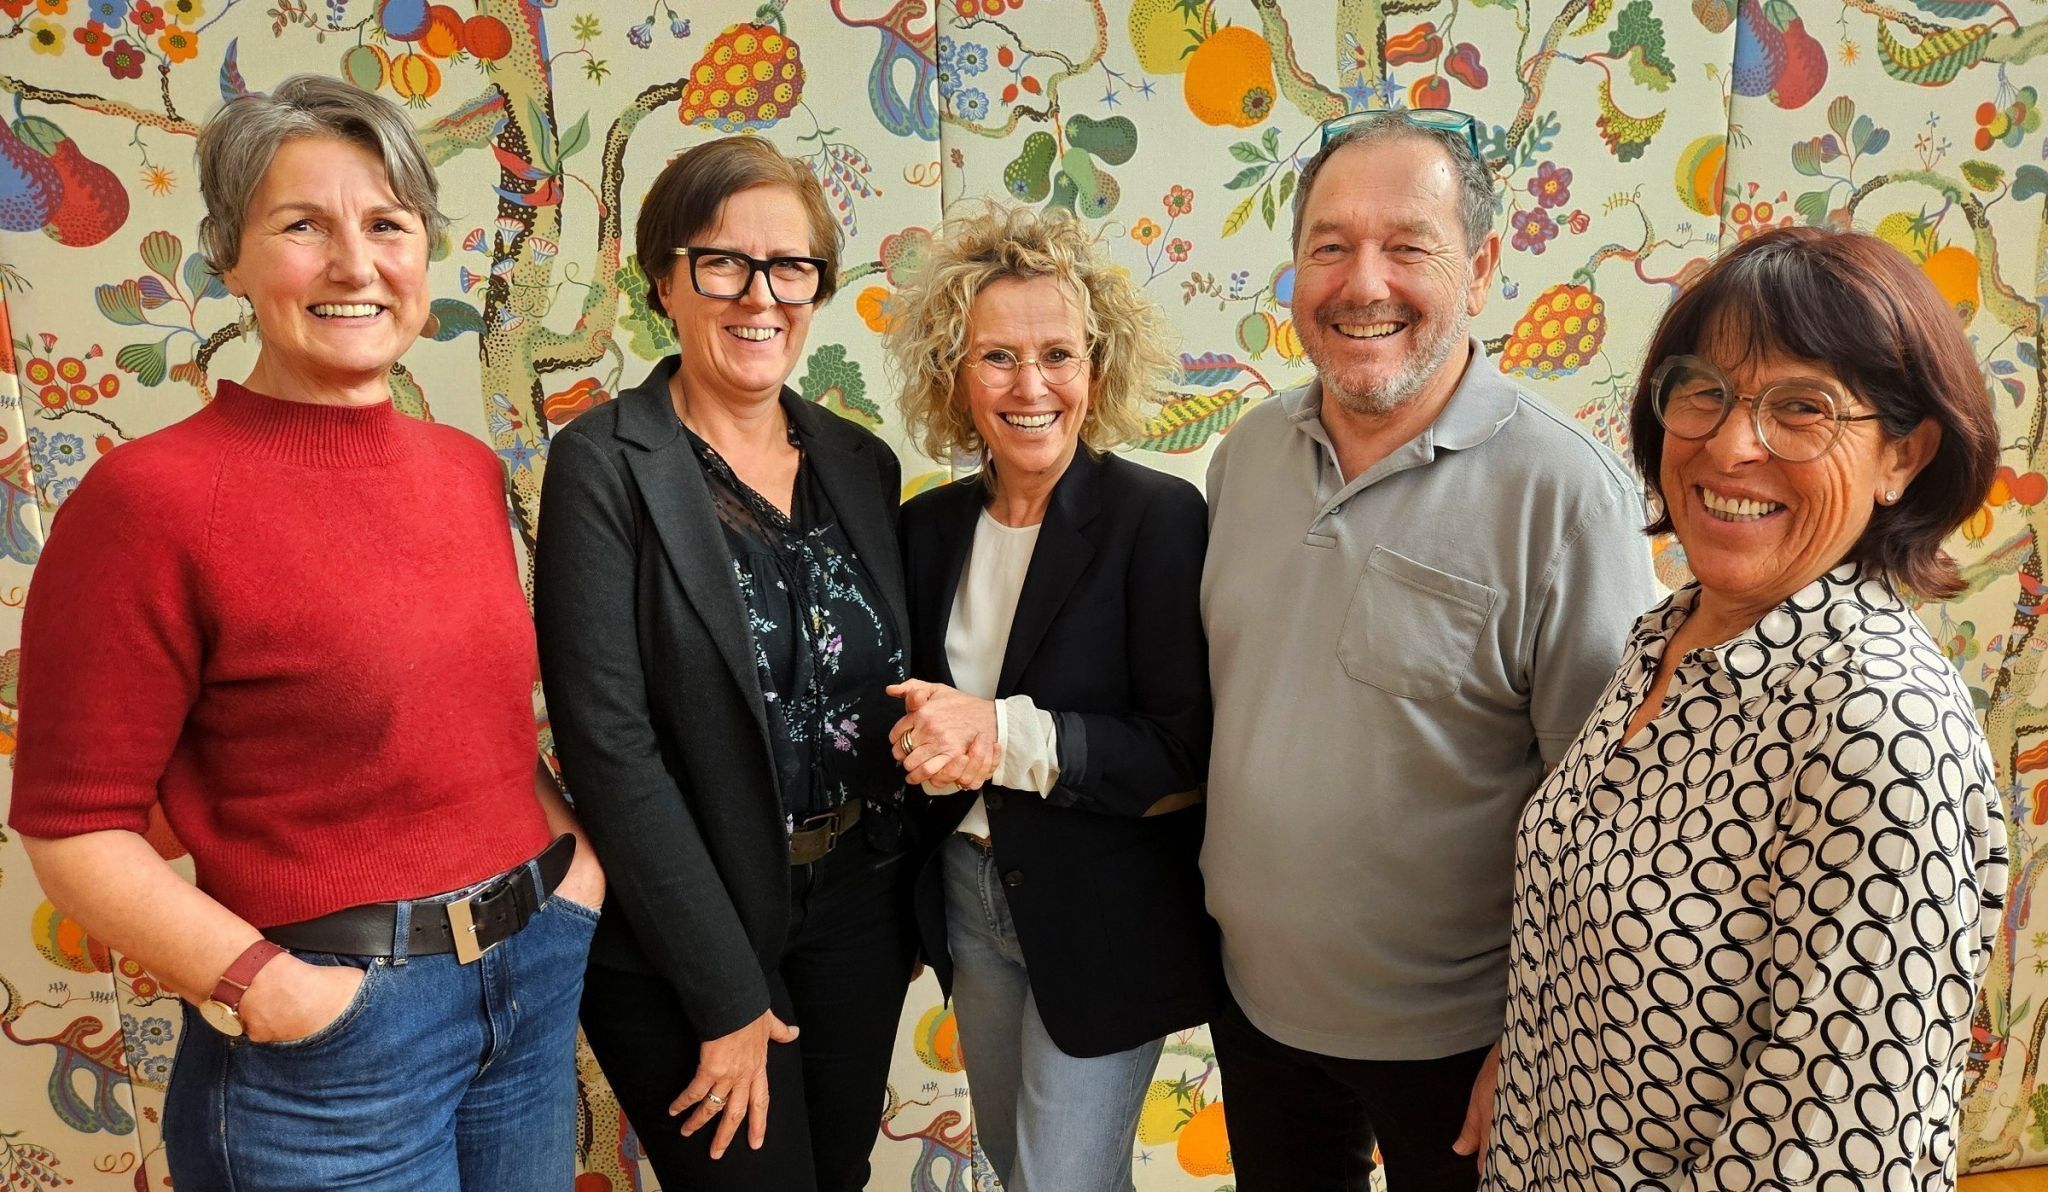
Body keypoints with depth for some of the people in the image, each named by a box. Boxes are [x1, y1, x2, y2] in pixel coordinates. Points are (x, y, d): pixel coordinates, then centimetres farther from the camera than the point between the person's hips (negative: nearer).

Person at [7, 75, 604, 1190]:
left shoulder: (469, 470, 4)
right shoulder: (148, 496, -14)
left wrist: (568, 849, 2)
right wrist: (272, 993, -18)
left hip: (533, 979, 6)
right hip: (337, 1035, -6)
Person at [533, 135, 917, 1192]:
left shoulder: (860, 462, 3)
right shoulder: (606, 463, -13)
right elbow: (609, 742, -17)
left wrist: (909, 909, 0)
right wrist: (727, 993, -16)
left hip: (858, 917, 5)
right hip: (683, 943, -5)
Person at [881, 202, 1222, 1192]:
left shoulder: (1158, 516, -16)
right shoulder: (931, 526, 0)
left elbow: (1185, 754, -18)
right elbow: (911, 703, 7)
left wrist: (1005, 735, -28)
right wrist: (927, 747, -16)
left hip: (1108, 914, -6)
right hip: (970, 891, 6)